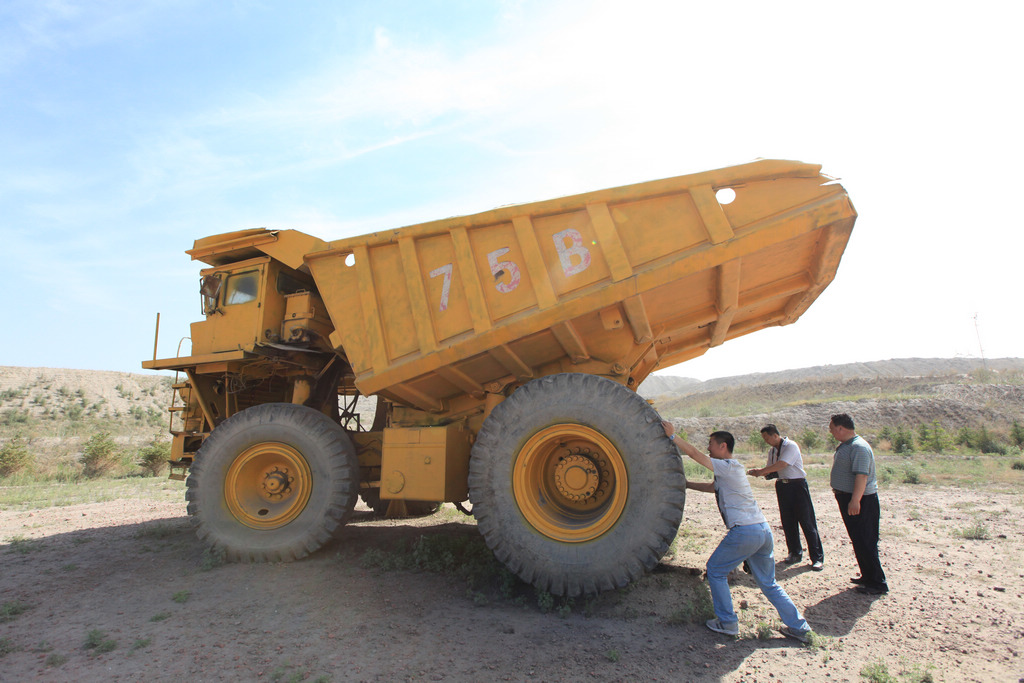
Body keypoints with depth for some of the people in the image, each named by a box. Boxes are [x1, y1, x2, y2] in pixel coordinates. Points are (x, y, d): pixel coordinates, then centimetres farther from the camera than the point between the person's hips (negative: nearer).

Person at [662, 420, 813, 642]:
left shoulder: (728, 467, -9)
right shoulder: (729, 471, 18)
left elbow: (693, 453, -11)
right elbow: (712, 487, 32)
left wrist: (672, 435, -4)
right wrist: (686, 484, 29)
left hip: (744, 531, -9)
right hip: (763, 530, 9)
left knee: (715, 570, 7)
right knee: (768, 582, 19)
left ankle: (727, 622, 13)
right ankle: (798, 627, 22)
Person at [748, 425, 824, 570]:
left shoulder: (791, 446, -13)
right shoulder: (772, 450, 11)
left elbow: (781, 465, -23)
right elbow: (770, 469, 16)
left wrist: (761, 471, -20)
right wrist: (757, 473, -3)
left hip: (797, 485, -7)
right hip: (782, 486, 7)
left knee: (807, 521, -4)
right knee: (788, 522, 10)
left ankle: (817, 558, 3)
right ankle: (795, 553, 22)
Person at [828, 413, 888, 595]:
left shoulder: (859, 447, -20)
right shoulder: (845, 445, 13)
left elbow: (861, 475, -28)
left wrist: (855, 500, -32)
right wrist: (848, 499, 27)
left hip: (861, 501, -10)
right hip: (847, 498, 10)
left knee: (864, 542, -5)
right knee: (858, 541, 17)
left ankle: (877, 583, 3)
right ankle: (867, 576, 28)